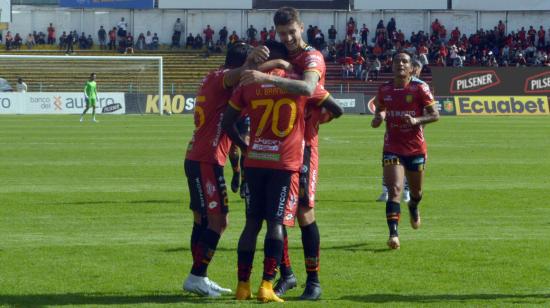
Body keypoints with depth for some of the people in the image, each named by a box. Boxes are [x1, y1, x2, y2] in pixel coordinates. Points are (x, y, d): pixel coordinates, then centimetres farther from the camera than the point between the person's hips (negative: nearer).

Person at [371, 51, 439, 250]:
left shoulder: (419, 88, -7)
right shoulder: (384, 90, 2)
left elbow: (435, 115, -7)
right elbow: (379, 113, 16)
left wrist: (416, 120, -25)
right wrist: (377, 119, -8)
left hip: (416, 148, 0)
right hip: (392, 148, 0)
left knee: (415, 190, 16)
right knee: (394, 189, -16)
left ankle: (413, 208, 53)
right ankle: (393, 234, -22)